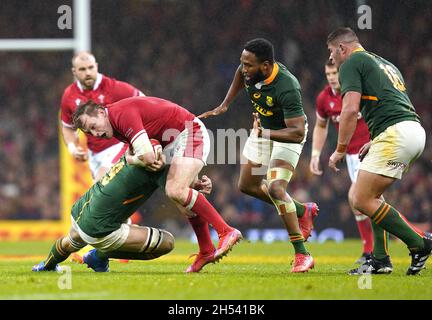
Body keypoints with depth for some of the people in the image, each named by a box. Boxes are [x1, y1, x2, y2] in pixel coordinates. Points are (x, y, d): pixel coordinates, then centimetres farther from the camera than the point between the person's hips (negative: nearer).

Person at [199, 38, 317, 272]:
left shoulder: (287, 88, -40)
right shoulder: (250, 71, -20)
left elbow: (298, 133, -39)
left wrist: (266, 134, -49)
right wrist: (225, 105, 5)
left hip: (287, 134, -8)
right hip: (263, 129, 8)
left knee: (275, 187, -24)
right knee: (247, 185, 14)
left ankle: (302, 255, -18)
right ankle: (302, 211, 32)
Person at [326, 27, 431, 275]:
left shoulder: (352, 64, 1)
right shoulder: (384, 64, 29)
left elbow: (350, 109, -10)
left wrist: (340, 150, -1)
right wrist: (375, 142, 29)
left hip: (396, 134, -10)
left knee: (362, 200, -7)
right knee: (370, 197, 17)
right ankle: (380, 259, 11)